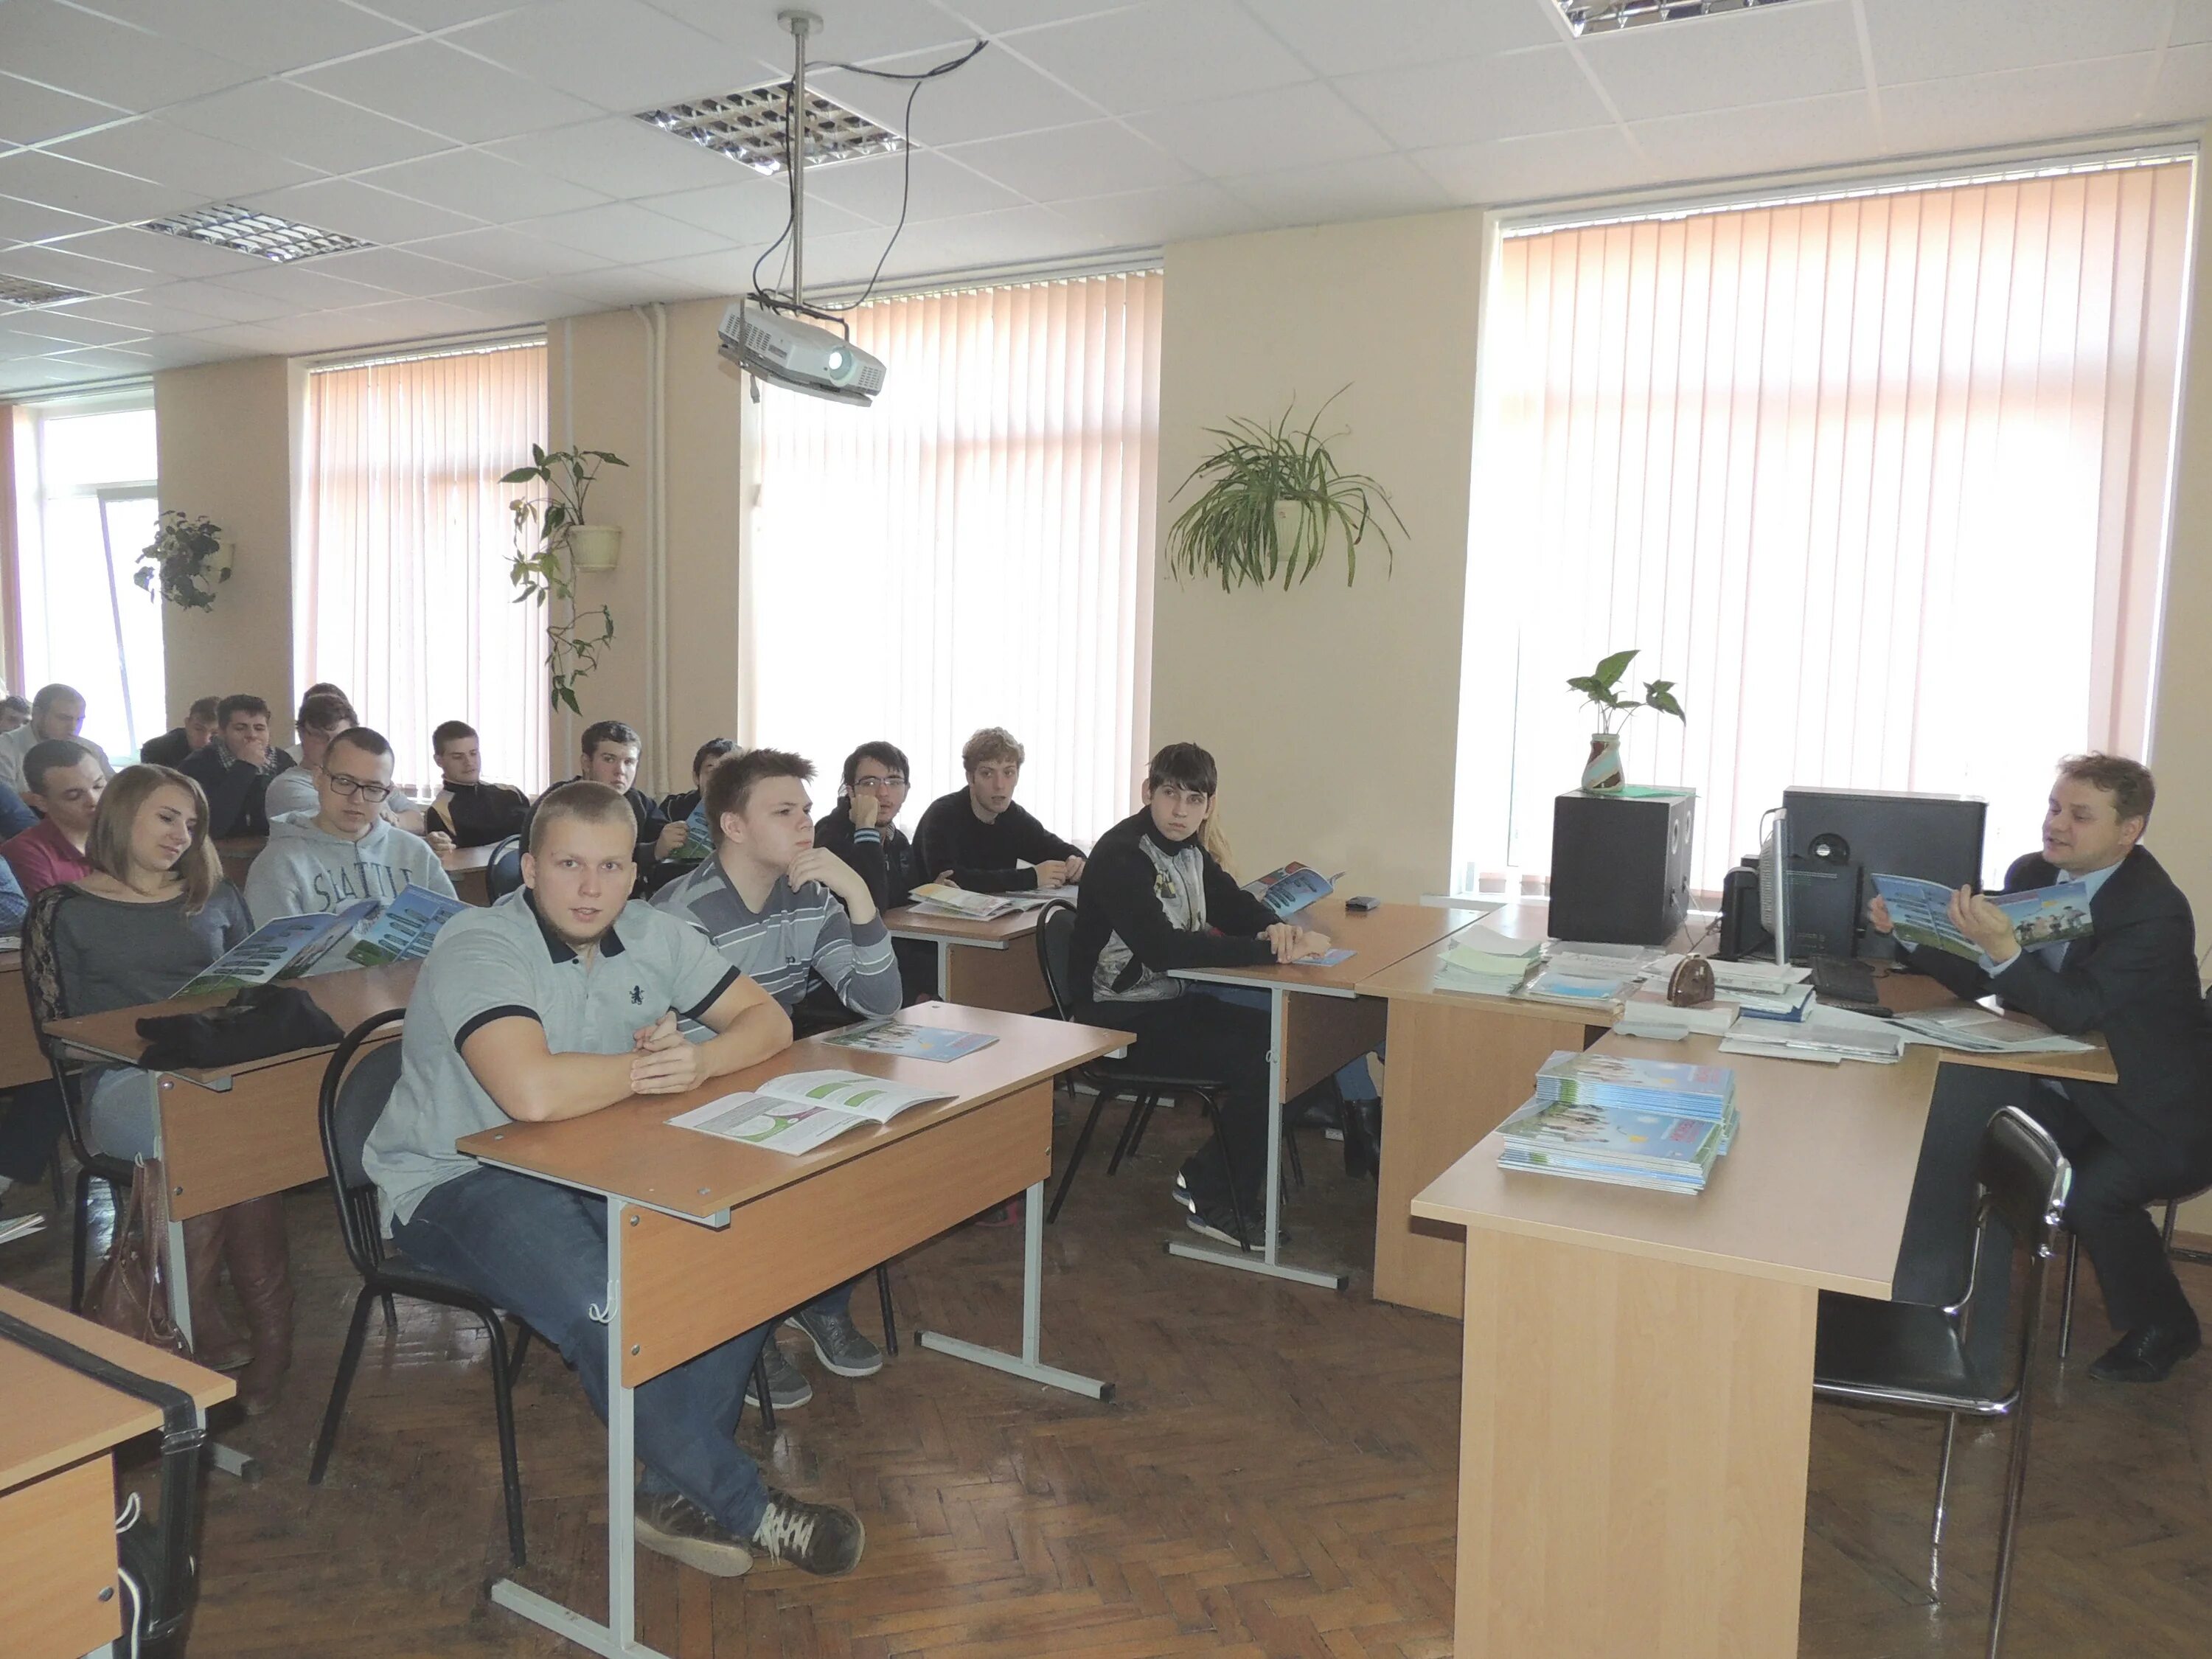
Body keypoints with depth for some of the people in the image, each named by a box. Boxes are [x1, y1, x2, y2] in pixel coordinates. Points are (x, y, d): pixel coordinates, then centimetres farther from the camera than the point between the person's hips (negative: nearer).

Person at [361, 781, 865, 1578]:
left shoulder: (649, 936, 1)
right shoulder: (478, 950, -21)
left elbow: (768, 1019, 4)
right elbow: (534, 1093, -38)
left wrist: (700, 1061, -18)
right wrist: (646, 1068, -19)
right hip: (455, 1181, -6)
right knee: (602, 1306, -32)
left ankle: (676, 1492, -5)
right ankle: (742, 1506, -12)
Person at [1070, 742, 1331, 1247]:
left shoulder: (1188, 848, 8)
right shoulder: (1122, 856, -19)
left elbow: (1234, 906, 16)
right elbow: (1162, 948, -32)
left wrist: (1278, 928, -10)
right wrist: (1270, 949, -32)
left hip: (1175, 1001, 9)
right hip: (1122, 1018, -9)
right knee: (1259, 1062, -20)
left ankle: (1203, 1178, 9)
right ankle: (1215, 1203, 0)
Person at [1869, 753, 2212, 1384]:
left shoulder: (2156, 912, -22)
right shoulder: (2031, 874, -2)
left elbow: (2074, 1011, -30)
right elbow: (1979, 981, 2)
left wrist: (2003, 948, -44)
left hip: (2158, 1115, -6)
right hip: (2072, 1088, 6)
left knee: (2090, 1191, -26)